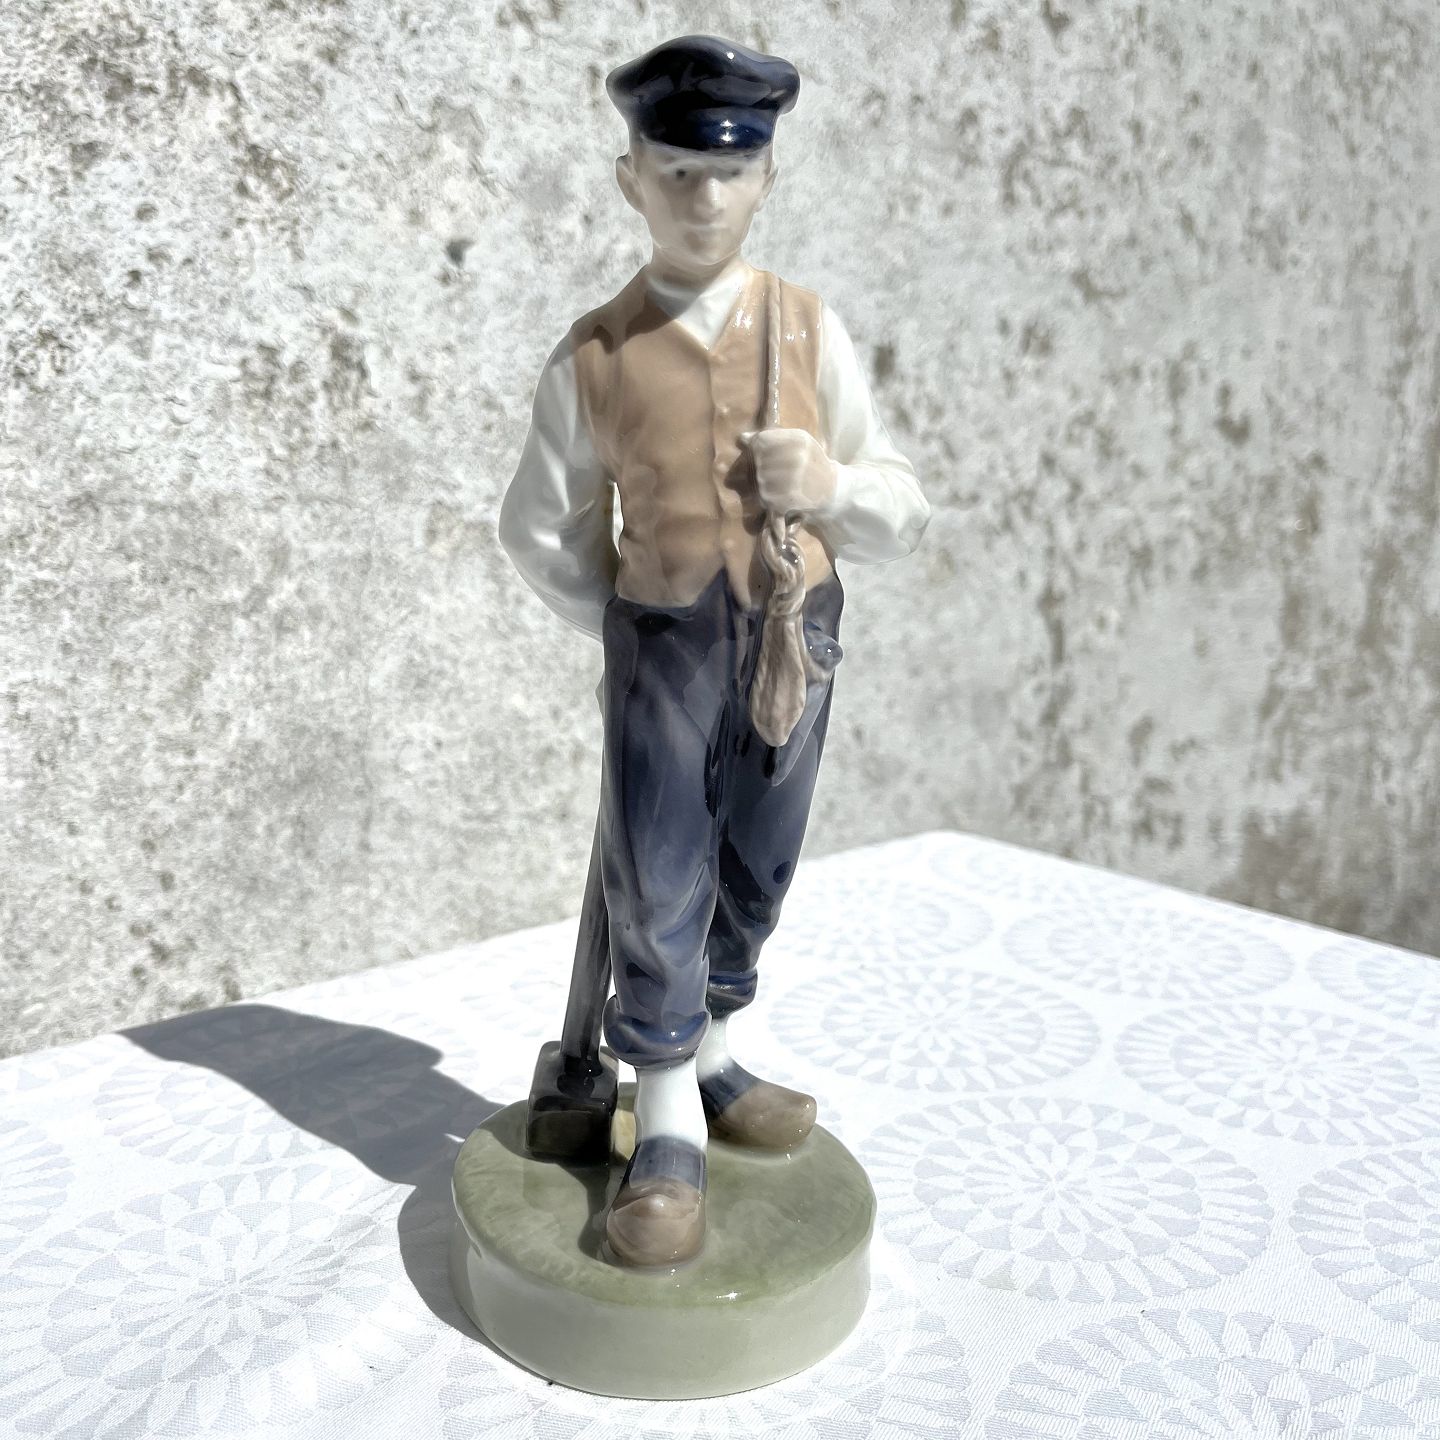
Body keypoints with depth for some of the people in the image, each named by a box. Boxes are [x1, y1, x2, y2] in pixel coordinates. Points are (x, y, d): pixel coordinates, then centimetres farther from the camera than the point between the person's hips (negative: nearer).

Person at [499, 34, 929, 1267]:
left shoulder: (809, 330, -1)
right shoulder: (593, 356, -3)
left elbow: (905, 520, 2)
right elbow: (541, 529, 9)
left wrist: (835, 484, -18)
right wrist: (622, 626, 3)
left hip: (794, 639, 2)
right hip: (661, 641, -2)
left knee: (754, 875, 15)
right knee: (657, 885, 0)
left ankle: (709, 1059, 38)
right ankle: (669, 1128, 17)